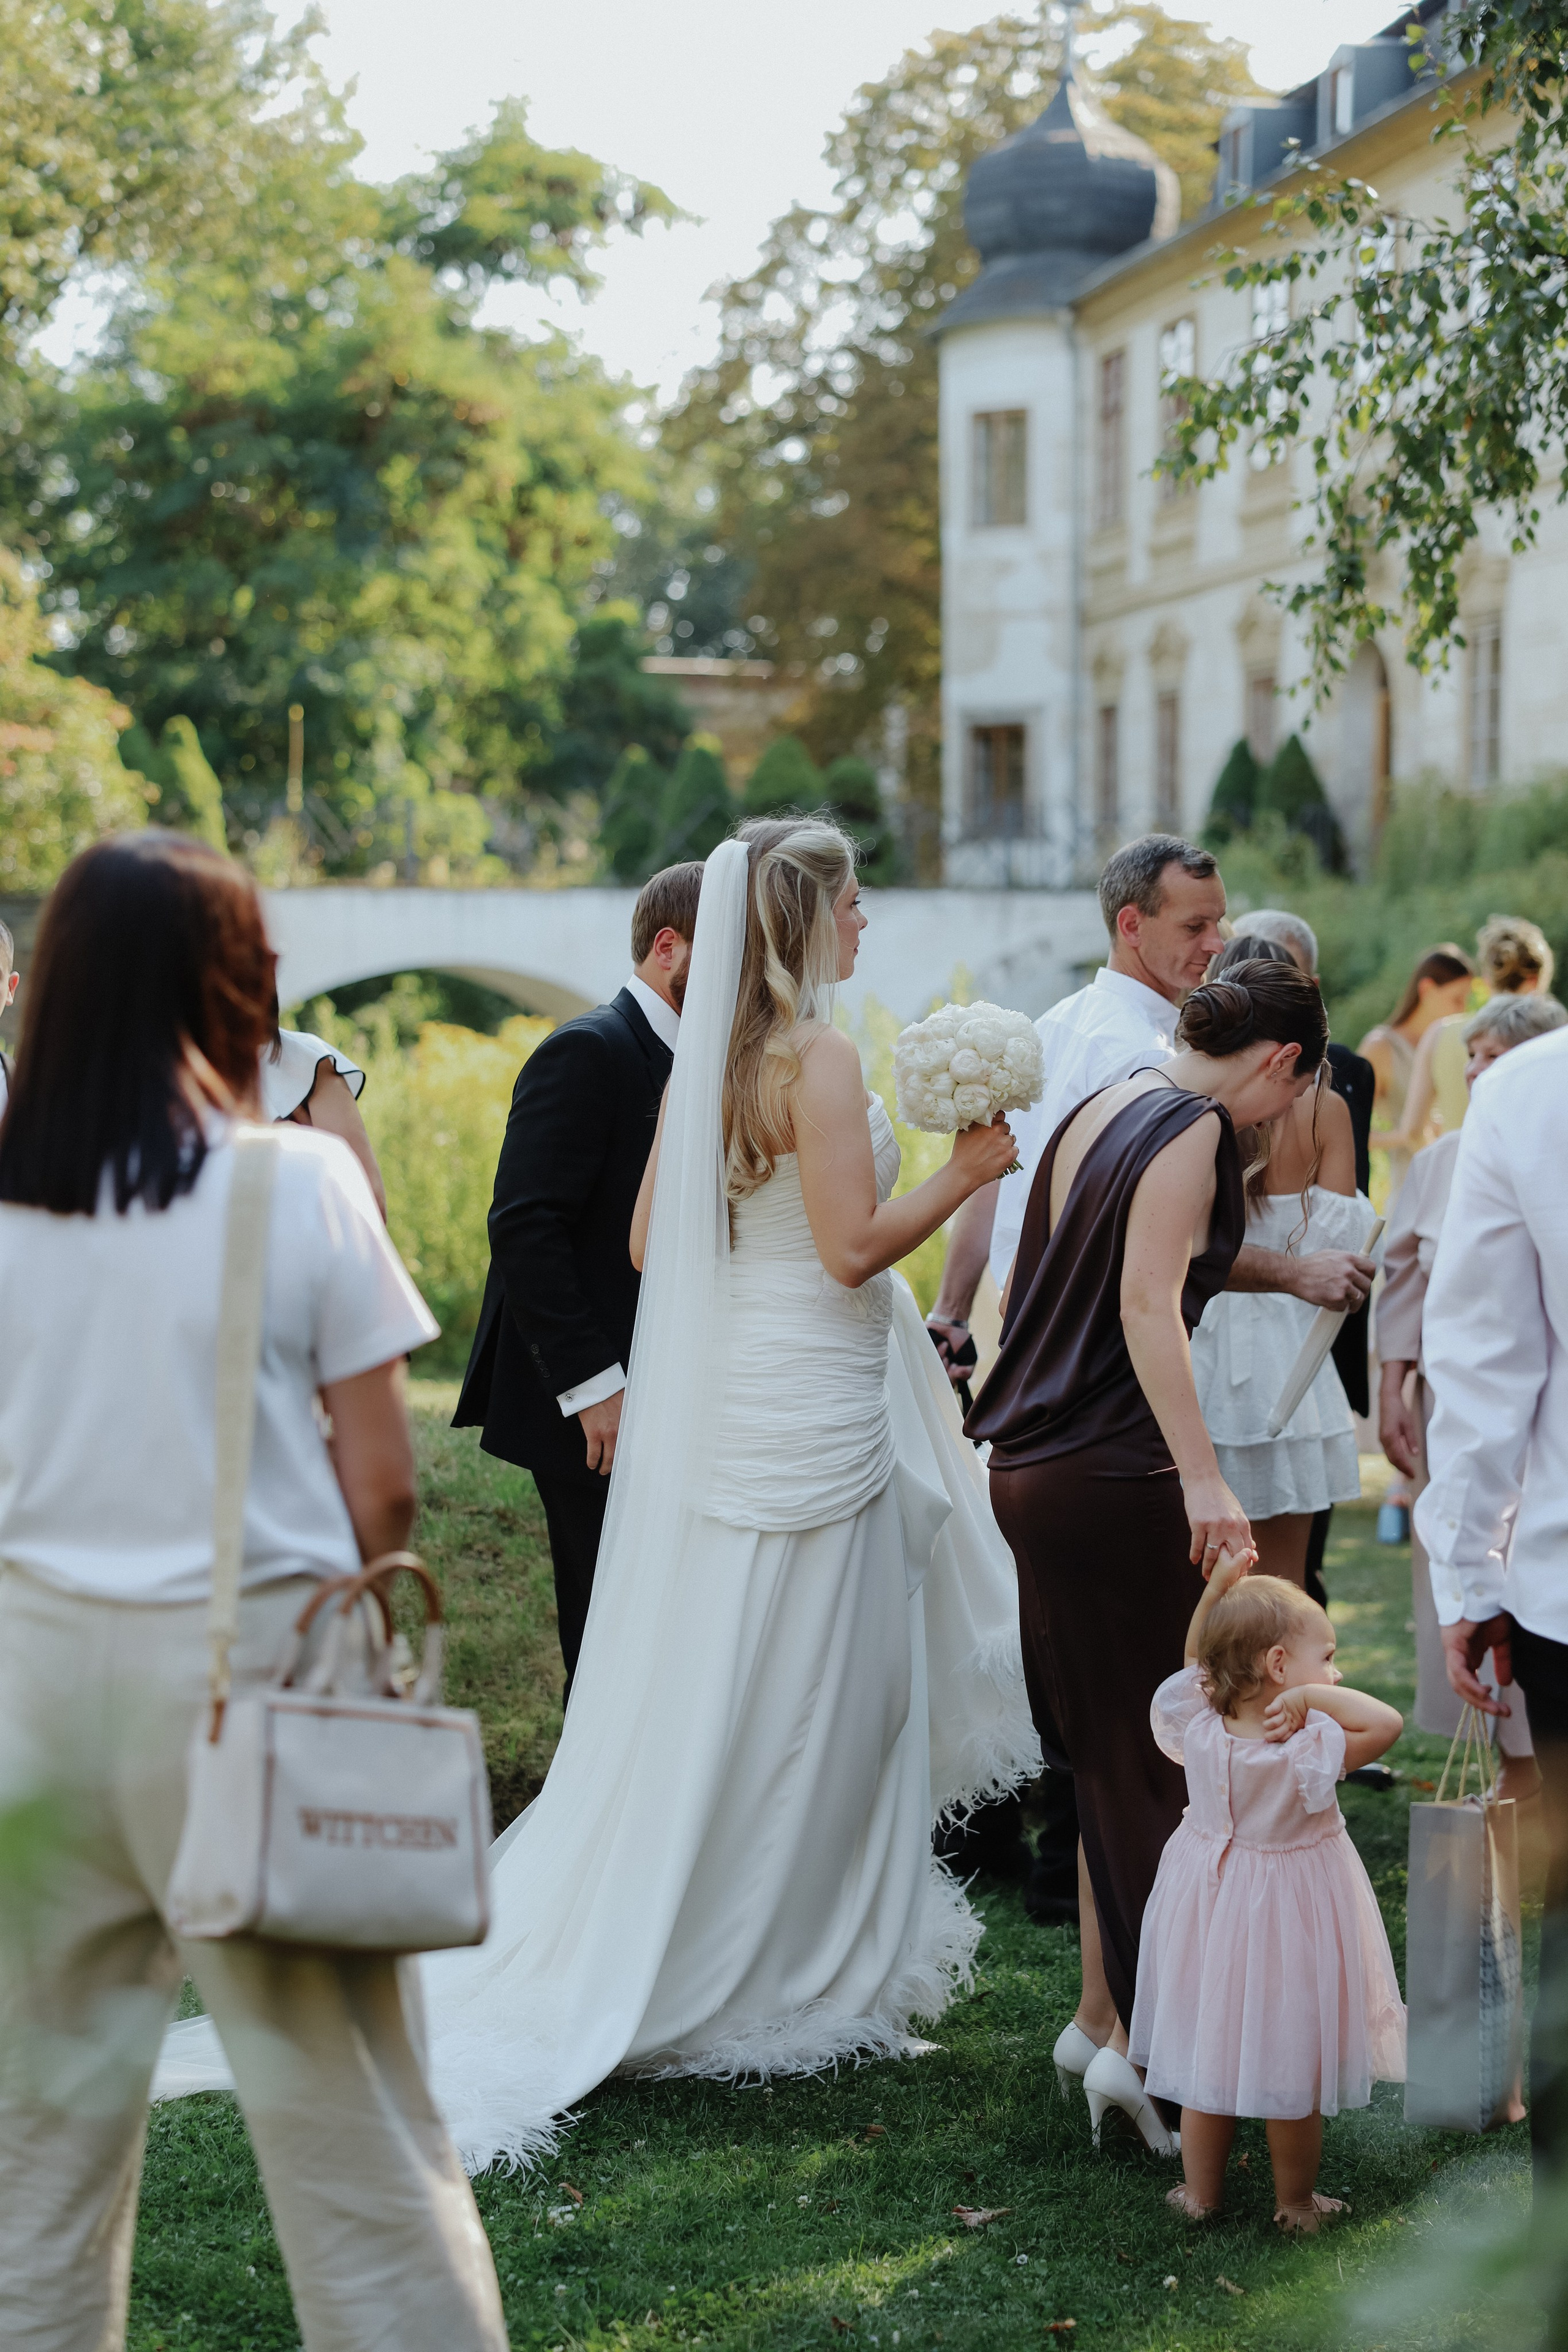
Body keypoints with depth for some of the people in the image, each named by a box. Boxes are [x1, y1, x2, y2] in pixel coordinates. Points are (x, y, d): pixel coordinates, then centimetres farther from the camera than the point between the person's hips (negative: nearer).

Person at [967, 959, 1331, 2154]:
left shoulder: (1098, 1112, 15)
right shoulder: (1192, 1128, -11)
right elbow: (1147, 1308, -21)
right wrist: (1201, 1478, -25)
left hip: (1034, 1465, 9)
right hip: (1111, 1478, -9)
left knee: (1111, 1760, 16)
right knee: (1152, 1759, -1)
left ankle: (1102, 2017, 23)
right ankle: (1143, 2039, 2)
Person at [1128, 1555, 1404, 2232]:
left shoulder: (1199, 1733, -15)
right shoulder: (1306, 1756, -30)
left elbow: (1198, 1660, 1)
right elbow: (1388, 1723, -35)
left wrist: (1219, 1585, -8)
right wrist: (1312, 1696, -32)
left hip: (1210, 1913, 5)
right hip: (1291, 1921, -4)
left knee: (1211, 2047, 19)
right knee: (1293, 2069, 13)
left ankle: (1200, 2192, 31)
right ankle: (1295, 2202, 27)